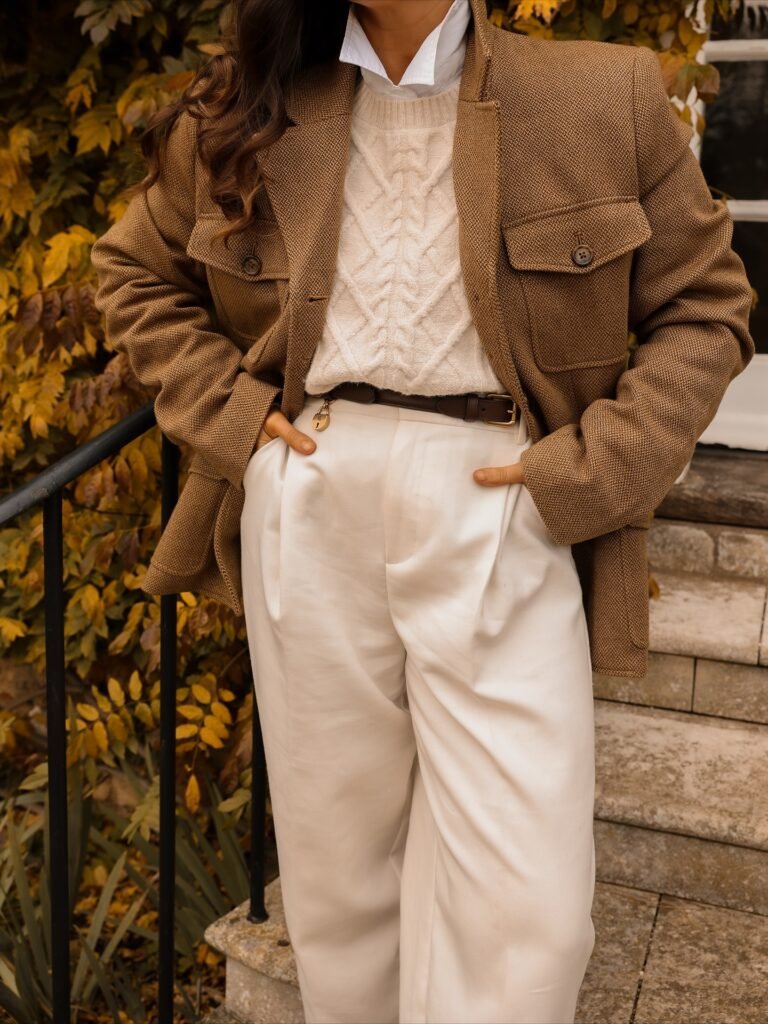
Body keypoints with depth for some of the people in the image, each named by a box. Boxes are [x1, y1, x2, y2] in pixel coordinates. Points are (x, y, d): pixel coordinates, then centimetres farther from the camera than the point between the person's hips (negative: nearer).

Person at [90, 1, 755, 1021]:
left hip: (503, 519, -1)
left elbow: (705, 307, 5)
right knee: (336, 859, 14)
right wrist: (225, 409, 4)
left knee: (527, 908, -4)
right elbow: (134, 269, 19)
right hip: (308, 512, 2)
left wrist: (591, 471, -7)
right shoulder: (245, 109, 8)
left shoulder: (611, 95, 1)